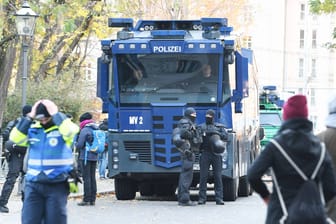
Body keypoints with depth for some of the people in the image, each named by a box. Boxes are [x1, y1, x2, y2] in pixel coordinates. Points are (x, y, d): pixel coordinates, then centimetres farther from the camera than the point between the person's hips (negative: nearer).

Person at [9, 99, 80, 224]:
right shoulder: (32, 129, 8)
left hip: (57, 185, -3)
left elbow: (70, 131, -26)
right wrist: (30, 117, -8)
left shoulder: (62, 128, -2)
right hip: (33, 184, 3)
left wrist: (55, 114, -16)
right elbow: (15, 138, -6)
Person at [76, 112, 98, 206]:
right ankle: (92, 199, 15)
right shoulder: (97, 129, 9)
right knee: (92, 178, 12)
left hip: (86, 157, -7)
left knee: (86, 178, -5)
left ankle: (86, 199, -5)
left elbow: (79, 145, -15)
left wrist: (76, 144, 6)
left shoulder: (84, 130, -13)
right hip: (94, 157, 7)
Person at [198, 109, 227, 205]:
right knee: (203, 176, -4)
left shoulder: (219, 127, 13)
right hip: (205, 154, 0)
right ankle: (202, 198, -1)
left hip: (216, 154, 0)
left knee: (218, 176, -2)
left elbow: (225, 136, -1)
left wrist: (216, 133, -14)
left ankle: (219, 198, -1)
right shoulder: (201, 127, 14)